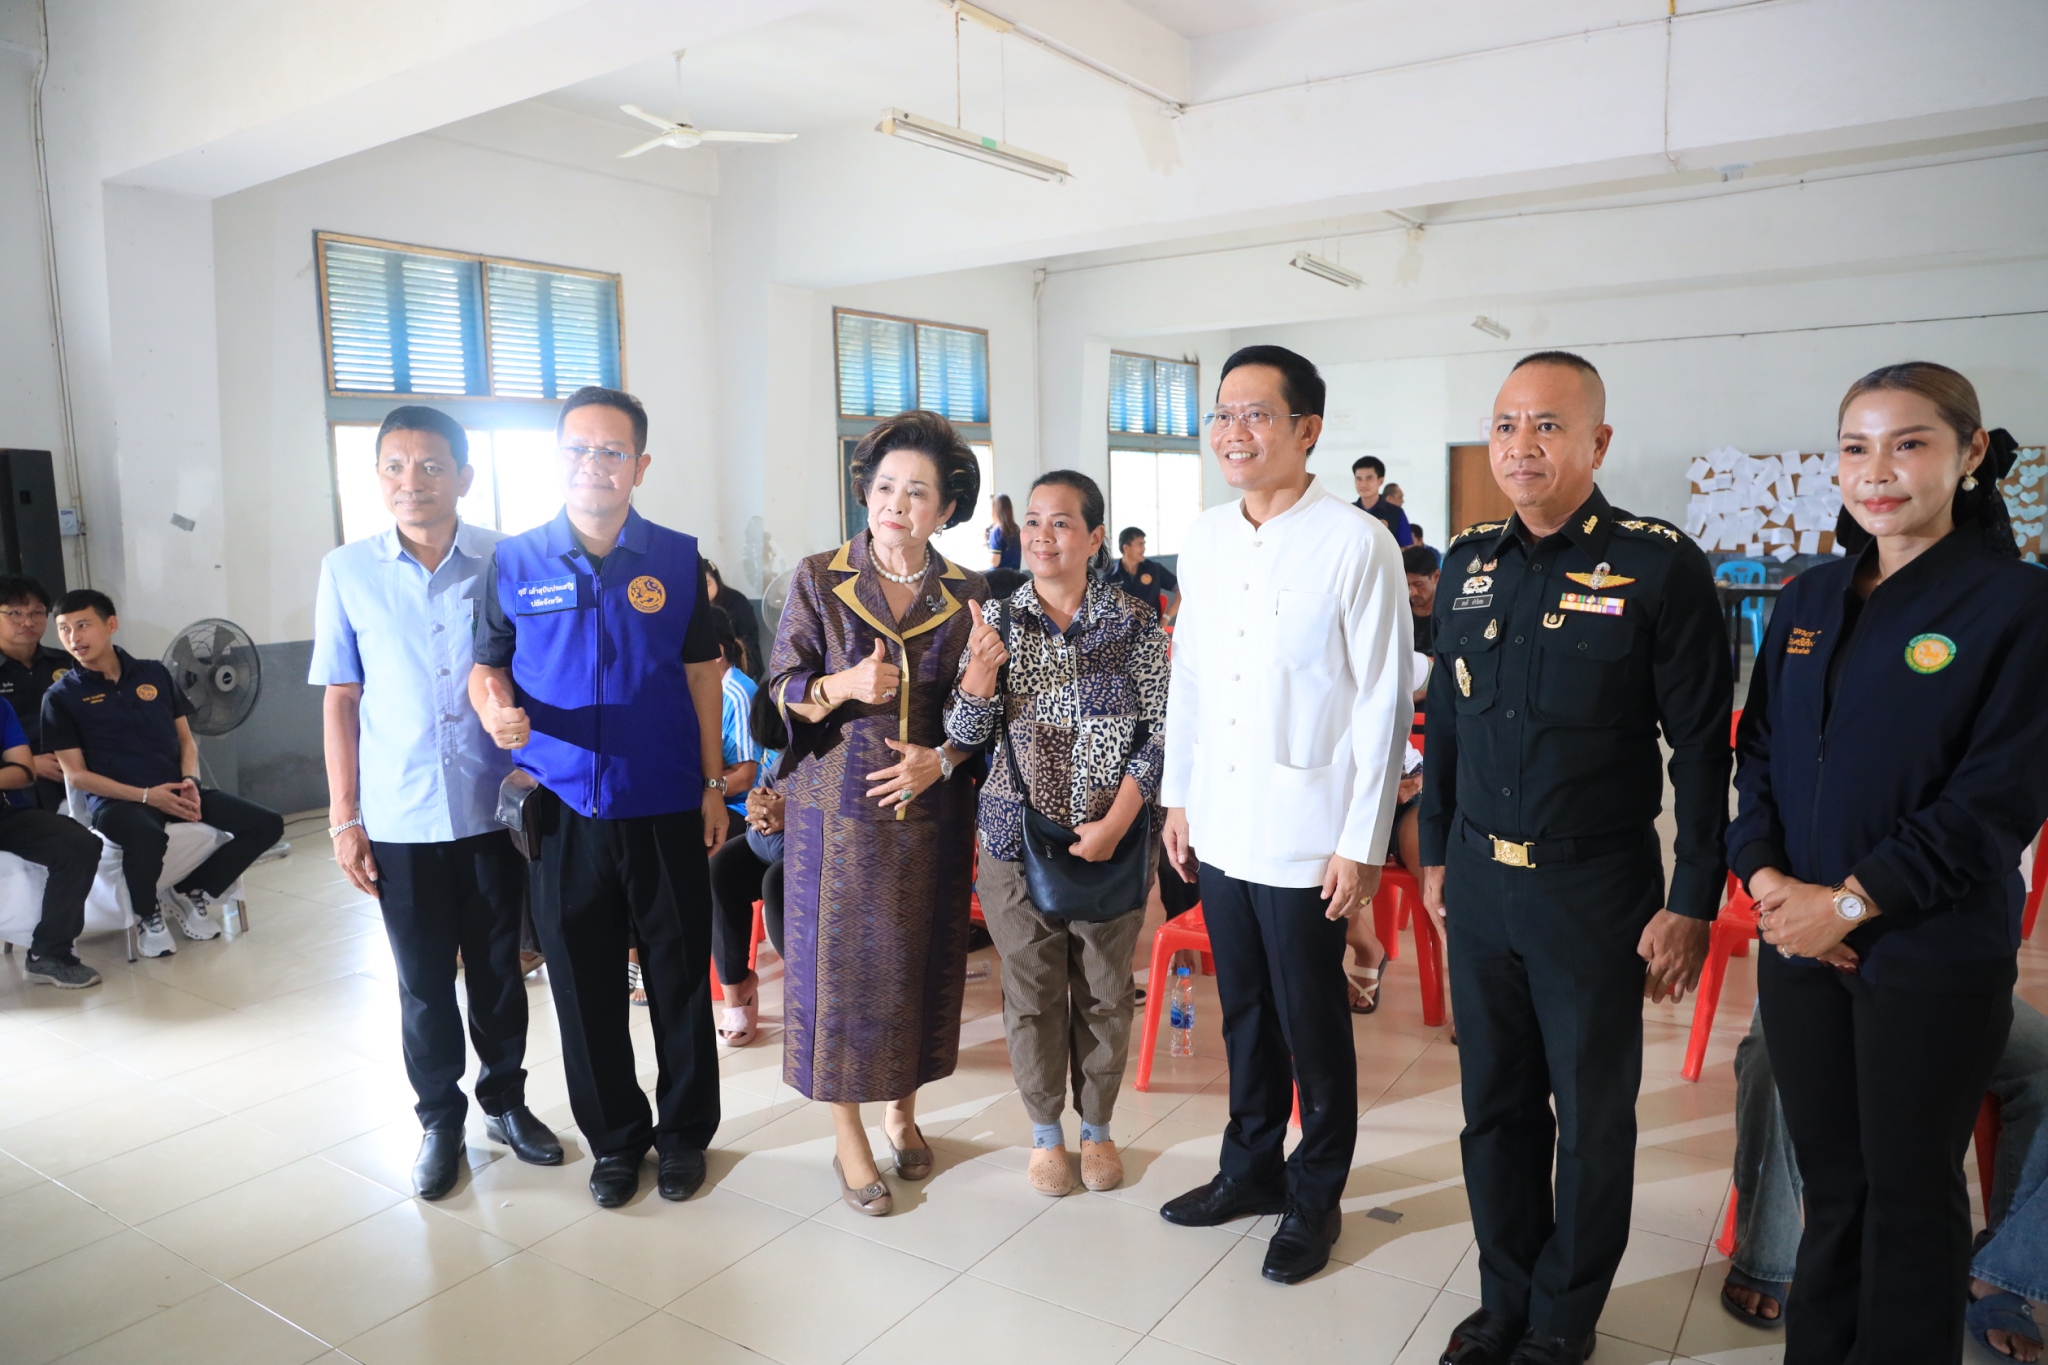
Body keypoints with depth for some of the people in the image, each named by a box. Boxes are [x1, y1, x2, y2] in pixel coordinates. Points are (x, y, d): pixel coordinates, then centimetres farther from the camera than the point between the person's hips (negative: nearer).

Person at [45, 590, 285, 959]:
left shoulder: (155, 674, 11)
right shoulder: (61, 696, 2)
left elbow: (186, 739, 15)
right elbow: (76, 774, -3)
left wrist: (190, 782, -6)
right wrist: (146, 795, -15)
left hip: (173, 791, 4)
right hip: (116, 799, -4)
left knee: (268, 824, -13)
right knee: (148, 840, -40)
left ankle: (192, 893, 9)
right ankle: (148, 916, -6)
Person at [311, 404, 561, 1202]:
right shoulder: (348, 571, 0)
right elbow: (340, 699, 3)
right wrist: (344, 819, 2)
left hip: (495, 809, 0)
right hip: (401, 820, 0)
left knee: (499, 969, 14)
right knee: (425, 983, 11)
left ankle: (505, 1100, 33)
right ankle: (440, 1119, 30)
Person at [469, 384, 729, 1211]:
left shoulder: (677, 559, 0)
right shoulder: (514, 562, 1)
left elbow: (701, 673, 4)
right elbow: (487, 665, 8)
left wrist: (713, 783, 3)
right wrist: (496, 707, -15)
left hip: (664, 806, -1)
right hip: (562, 809, 1)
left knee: (679, 977, 9)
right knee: (584, 984, 11)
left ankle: (684, 1131, 29)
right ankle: (615, 1137, 31)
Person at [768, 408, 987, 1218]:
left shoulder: (968, 596, 1)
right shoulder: (818, 581, -3)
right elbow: (780, 693, -3)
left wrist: (942, 759, -13)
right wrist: (844, 686, -23)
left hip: (931, 811, 2)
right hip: (837, 809, -1)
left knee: (922, 961, 10)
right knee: (840, 962, 4)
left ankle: (903, 1112, 34)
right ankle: (849, 1141, 22)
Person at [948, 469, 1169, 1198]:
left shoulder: (1136, 626, -4)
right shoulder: (998, 622, 0)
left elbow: (1159, 734, -5)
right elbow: (964, 736, -1)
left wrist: (1112, 828, -13)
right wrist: (980, 672, -21)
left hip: (1111, 841, -1)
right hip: (1019, 837, 1)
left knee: (1104, 988, 11)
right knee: (1031, 990, 10)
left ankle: (1097, 1127, 32)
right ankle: (1046, 1132, 30)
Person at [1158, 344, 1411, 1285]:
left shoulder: (1355, 544, -12)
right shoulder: (1204, 539, 6)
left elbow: (1383, 702, -12)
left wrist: (1362, 843, -13)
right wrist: (1178, 797, 13)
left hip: (1305, 836, -5)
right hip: (1219, 826, 5)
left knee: (1313, 1025, 10)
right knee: (1243, 1012, 19)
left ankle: (1315, 1198, 30)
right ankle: (1251, 1170, 38)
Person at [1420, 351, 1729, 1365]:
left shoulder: (1660, 565, -10)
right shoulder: (1470, 559, 5)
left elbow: (1703, 747, -9)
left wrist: (1692, 904, -10)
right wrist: (1436, 850, 12)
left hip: (1594, 891, -4)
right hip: (1478, 883, 4)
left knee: (1592, 1117, 13)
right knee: (1494, 1106, 16)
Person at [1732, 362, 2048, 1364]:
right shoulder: (1811, 601, 8)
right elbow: (1757, 752, 9)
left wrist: (1852, 902, -16)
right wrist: (1763, 874, -6)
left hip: (1931, 955, -4)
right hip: (1800, 940, 4)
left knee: (1910, 1192, 10)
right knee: (1829, 1180, 16)